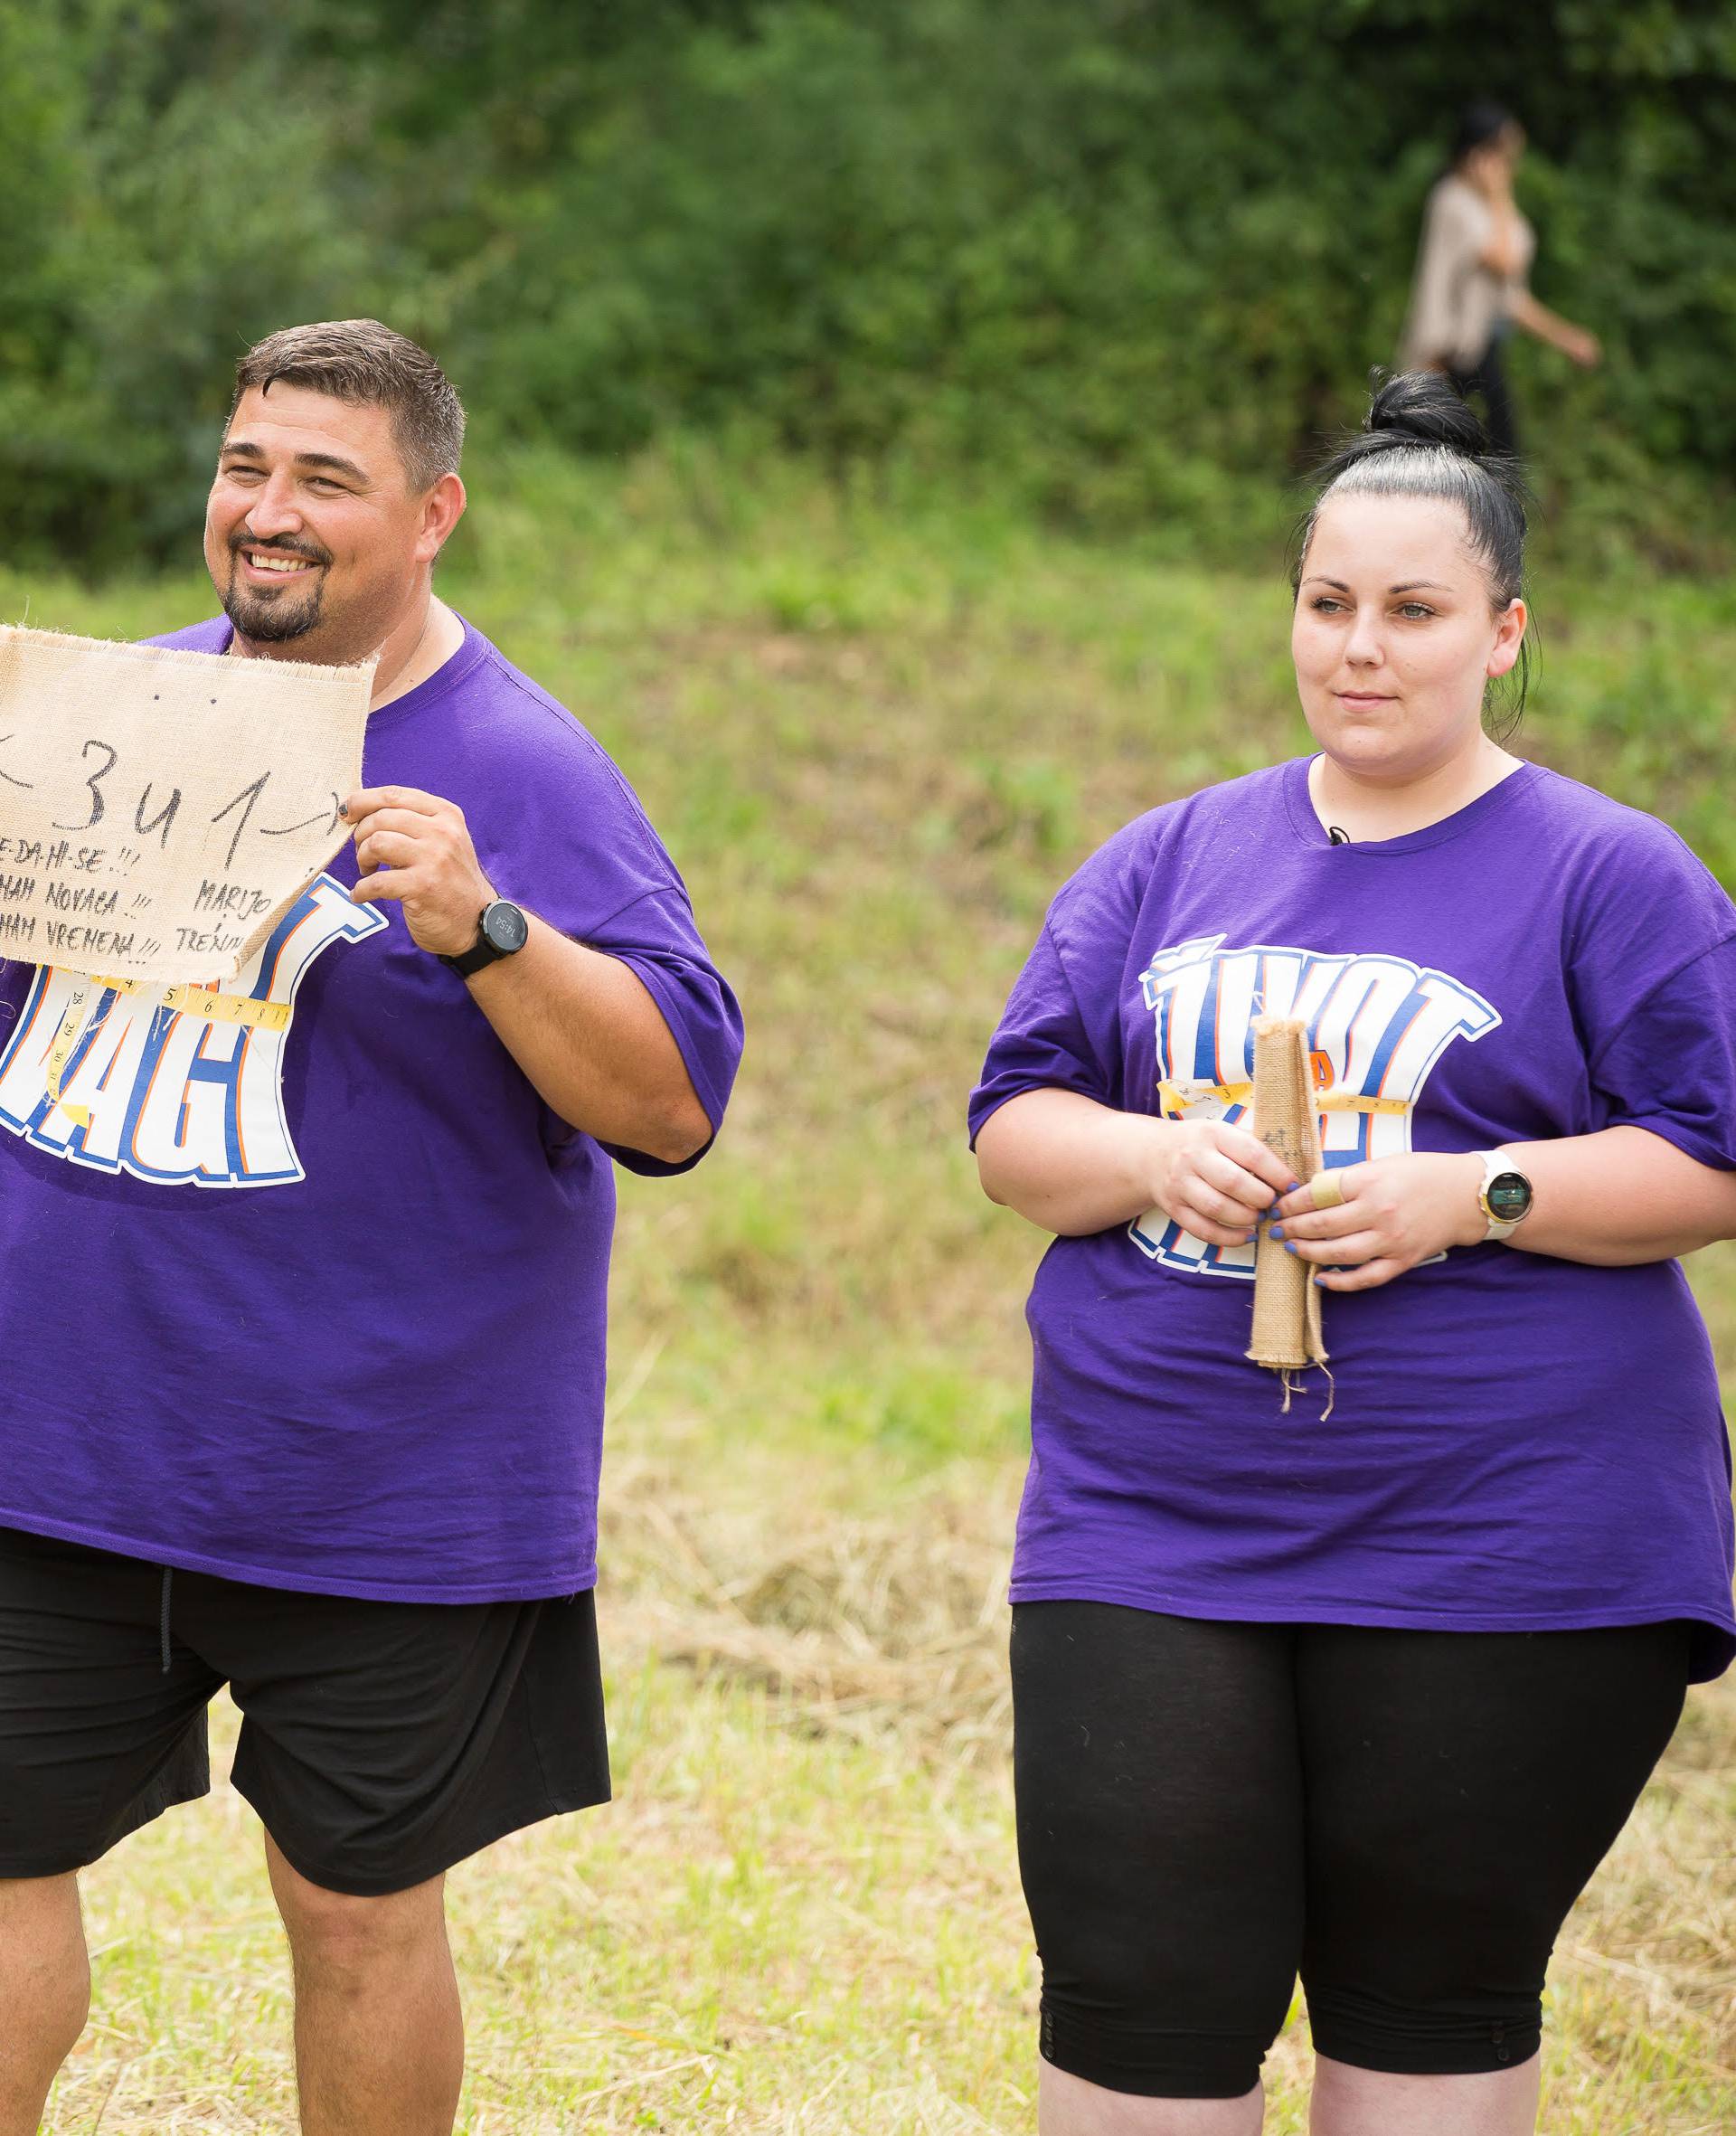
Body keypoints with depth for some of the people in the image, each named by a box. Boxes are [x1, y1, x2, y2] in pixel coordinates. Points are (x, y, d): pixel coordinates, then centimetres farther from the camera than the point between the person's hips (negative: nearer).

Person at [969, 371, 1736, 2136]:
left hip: (1496, 1564, -3)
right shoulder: (1169, 862, 13)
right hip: (1147, 1536, 3)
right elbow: (1012, 1127, 11)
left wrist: (1474, 1196, -17)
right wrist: (1155, 1154, -11)